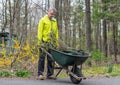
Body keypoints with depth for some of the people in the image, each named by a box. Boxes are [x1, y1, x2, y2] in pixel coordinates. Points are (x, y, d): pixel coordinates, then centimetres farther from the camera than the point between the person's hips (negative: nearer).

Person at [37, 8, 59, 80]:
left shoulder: (55, 21, 17)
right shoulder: (43, 20, 0)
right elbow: (40, 31, -5)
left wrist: (56, 41, 12)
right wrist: (40, 40, -13)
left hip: (52, 43, 5)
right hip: (44, 42, -5)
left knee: (51, 59, 6)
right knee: (42, 58, -3)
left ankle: (50, 74, 12)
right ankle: (40, 74, 0)